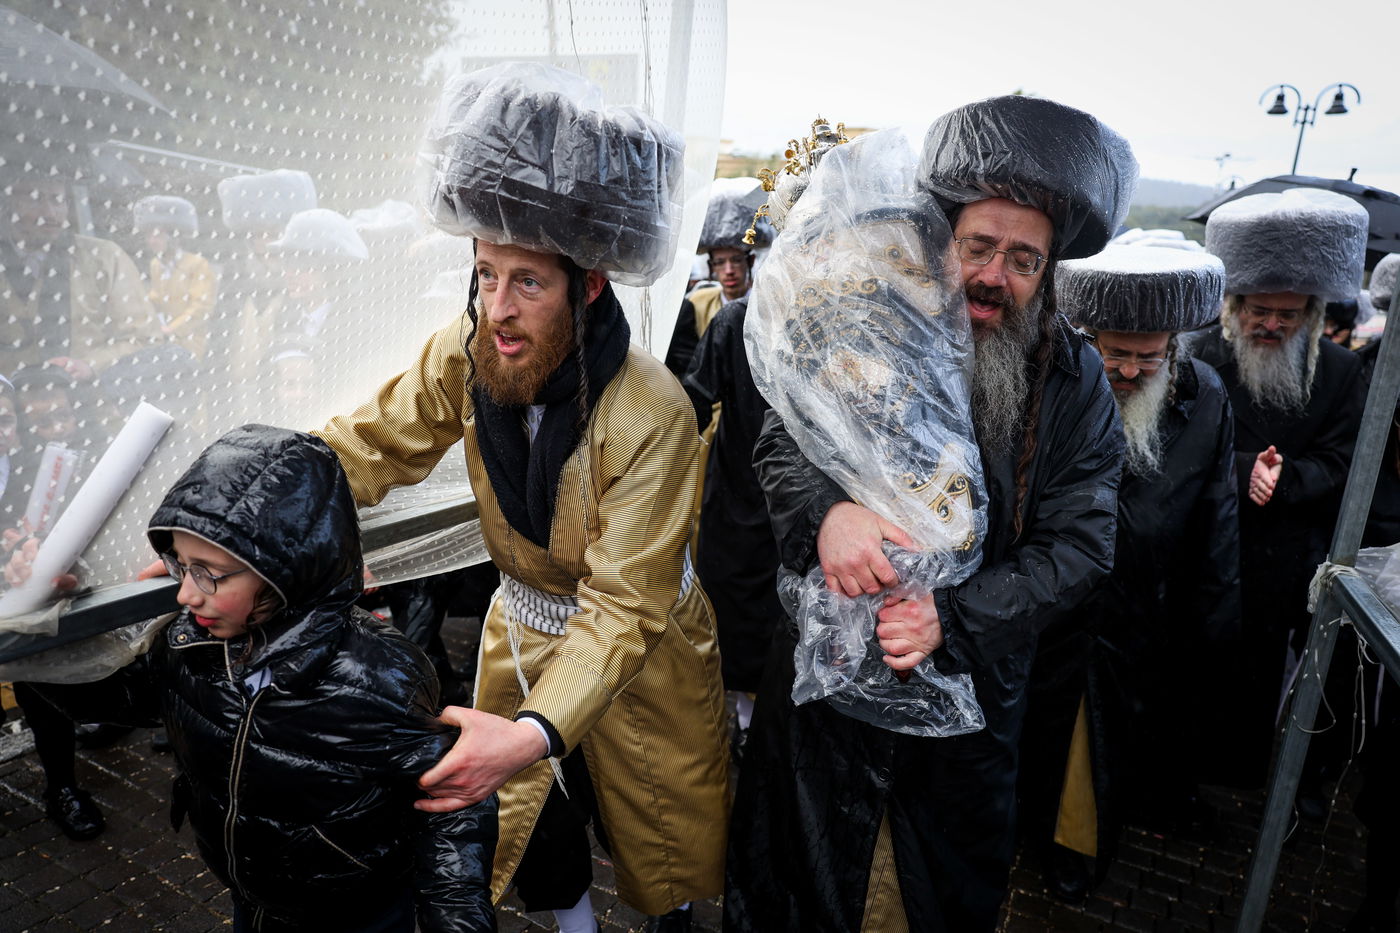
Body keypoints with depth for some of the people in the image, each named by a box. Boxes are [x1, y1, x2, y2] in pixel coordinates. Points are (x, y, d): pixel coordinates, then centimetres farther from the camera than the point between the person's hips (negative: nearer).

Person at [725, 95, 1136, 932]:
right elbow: (782, 439, -9)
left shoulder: (1075, 383, -7)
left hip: (970, 686, 1)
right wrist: (826, 509, -32)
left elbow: (1077, 547, -11)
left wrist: (953, 619, -25)